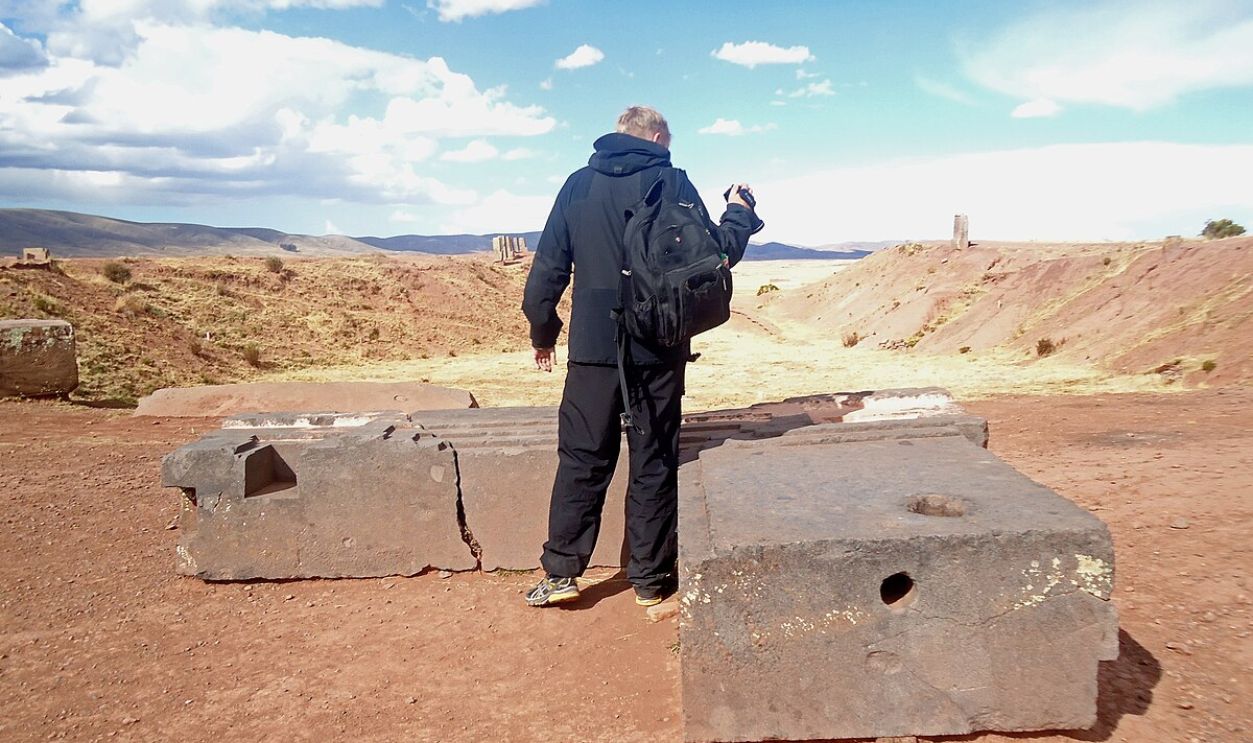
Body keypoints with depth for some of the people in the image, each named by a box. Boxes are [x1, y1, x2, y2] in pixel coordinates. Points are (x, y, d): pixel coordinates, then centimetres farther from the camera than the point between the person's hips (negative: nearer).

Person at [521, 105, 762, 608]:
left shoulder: (579, 184, 7)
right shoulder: (672, 183, -1)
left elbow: (548, 267, 5)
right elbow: (717, 252, 1)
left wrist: (542, 330, 15)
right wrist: (739, 212, 20)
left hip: (594, 346, 2)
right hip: (659, 350, -1)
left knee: (582, 459, 9)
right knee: (654, 463, 7)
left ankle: (561, 571, 10)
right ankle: (650, 580, 15)